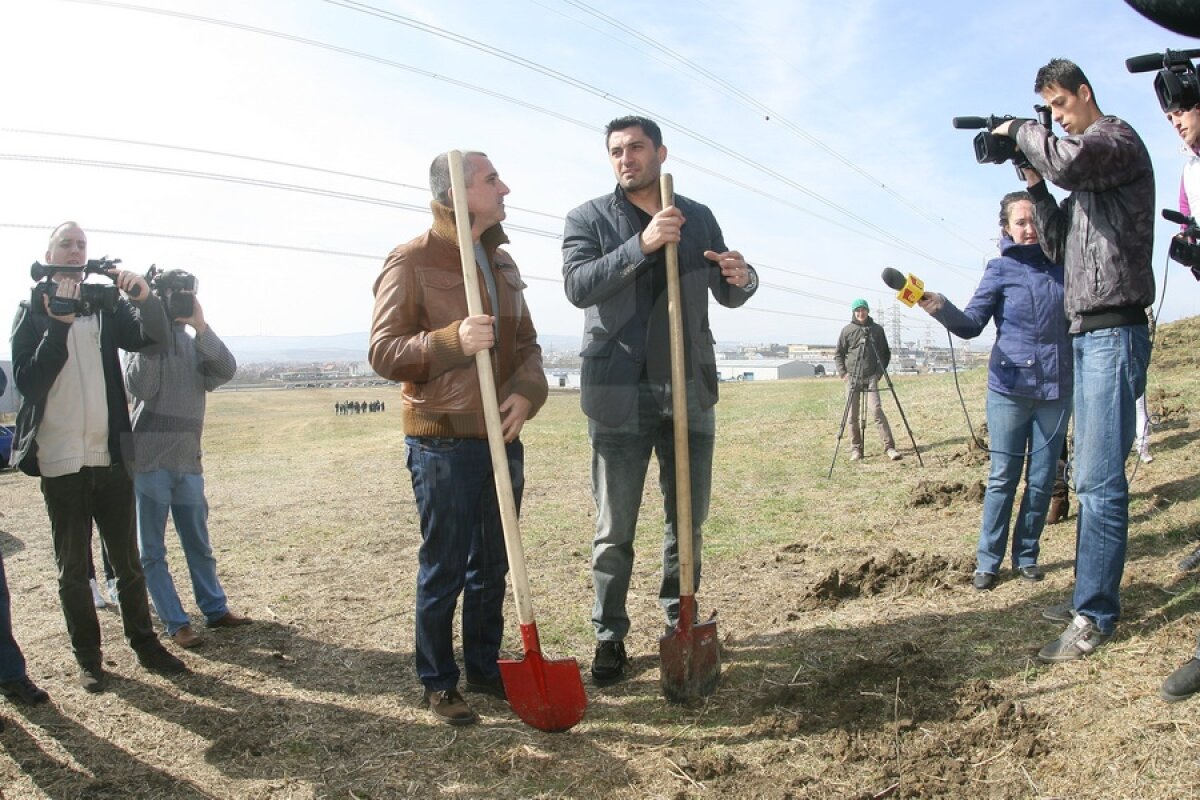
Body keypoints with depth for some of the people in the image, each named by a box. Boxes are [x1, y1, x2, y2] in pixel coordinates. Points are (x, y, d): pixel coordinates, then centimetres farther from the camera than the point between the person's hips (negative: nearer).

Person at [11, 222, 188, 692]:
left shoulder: (106, 305, 8)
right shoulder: (31, 313, 2)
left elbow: (153, 335, -9)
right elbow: (27, 379, -10)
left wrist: (145, 296, -28)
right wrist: (59, 323, -19)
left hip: (110, 455, 2)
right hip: (61, 460, -2)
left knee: (127, 560, 10)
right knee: (73, 568, 8)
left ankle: (145, 644, 21)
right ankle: (88, 657, 20)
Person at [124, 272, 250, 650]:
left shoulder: (196, 344, 9)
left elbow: (226, 370, -9)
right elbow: (140, 387, -16)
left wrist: (201, 325, -17)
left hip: (188, 460, 4)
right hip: (150, 460, -4)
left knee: (199, 544, 14)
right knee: (152, 551, 2)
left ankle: (215, 609, 23)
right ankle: (176, 623, 9)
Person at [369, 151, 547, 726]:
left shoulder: (501, 263, 13)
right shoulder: (412, 261, -8)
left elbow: (526, 342, 15)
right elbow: (383, 351, -11)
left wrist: (527, 389, -7)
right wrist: (452, 341, -28)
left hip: (502, 437, 7)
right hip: (444, 442, -6)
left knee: (492, 566, 15)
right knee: (443, 569, 4)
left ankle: (485, 667, 32)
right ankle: (438, 683, 21)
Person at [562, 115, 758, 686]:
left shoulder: (699, 218, 12)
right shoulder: (588, 218, 3)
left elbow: (727, 296, 15)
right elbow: (577, 285, -14)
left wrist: (742, 279, -9)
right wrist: (642, 245, -25)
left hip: (690, 389, 3)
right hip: (618, 394, -3)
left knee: (688, 521, 12)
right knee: (615, 530, 4)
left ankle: (680, 622, 29)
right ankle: (609, 637, 18)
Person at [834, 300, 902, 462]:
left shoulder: (877, 329, 6)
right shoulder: (847, 330, 3)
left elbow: (886, 353, 13)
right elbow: (838, 354, 8)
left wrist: (880, 371, 2)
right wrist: (843, 373, -3)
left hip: (871, 377, -1)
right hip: (852, 378, 1)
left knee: (876, 410, -14)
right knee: (852, 415, 2)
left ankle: (889, 447, -12)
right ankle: (856, 448, 11)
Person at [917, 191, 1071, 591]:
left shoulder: (1061, 265, 8)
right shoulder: (1001, 268, -1)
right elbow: (972, 323, -9)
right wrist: (940, 307, -27)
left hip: (1057, 389, 3)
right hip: (1010, 388, -3)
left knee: (1042, 479, 7)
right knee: (1003, 478, 0)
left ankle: (1026, 555, 20)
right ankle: (988, 561, 9)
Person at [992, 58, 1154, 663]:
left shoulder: (1119, 138, -3)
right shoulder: (1085, 171, 21)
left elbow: (1068, 160, -26)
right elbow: (1059, 246, 18)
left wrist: (1019, 131, -7)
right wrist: (1034, 184, 10)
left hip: (1113, 334, -10)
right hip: (1087, 335, 10)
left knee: (1098, 482, -11)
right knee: (1091, 478, 13)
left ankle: (1094, 615, -7)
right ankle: (1093, 592, 22)